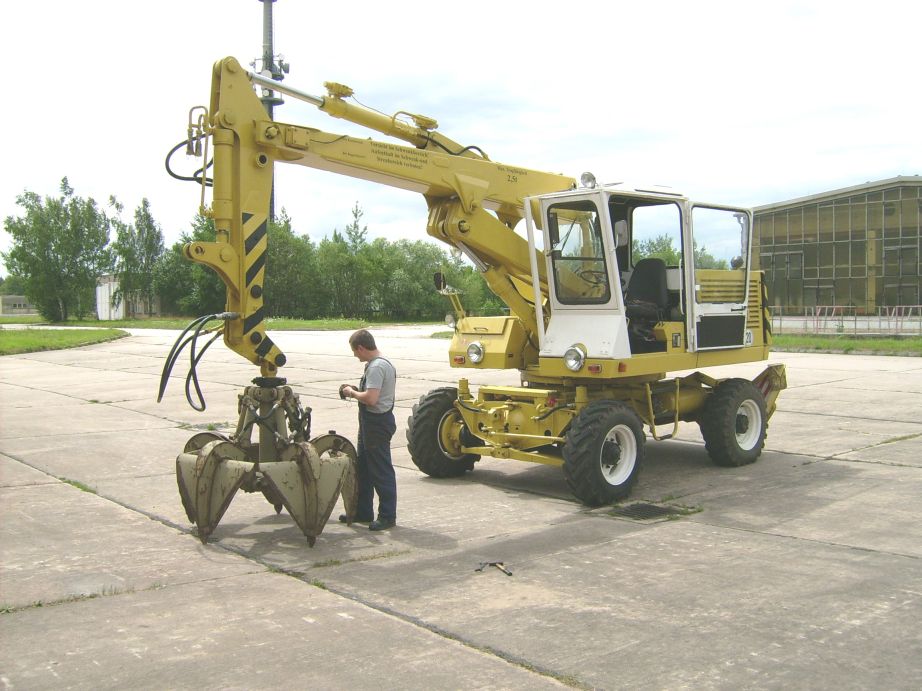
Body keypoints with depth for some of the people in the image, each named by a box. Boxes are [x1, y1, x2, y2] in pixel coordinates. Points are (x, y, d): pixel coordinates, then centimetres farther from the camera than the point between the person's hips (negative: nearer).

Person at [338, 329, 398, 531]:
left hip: (377, 422, -11)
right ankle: (363, 512, 28)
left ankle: (387, 516, 6)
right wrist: (355, 390, 7)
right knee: (363, 469, 18)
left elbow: (371, 398, -29)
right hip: (371, 422, 11)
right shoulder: (380, 363, 12)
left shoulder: (377, 367, -21)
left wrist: (352, 393, -12)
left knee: (381, 471, -2)